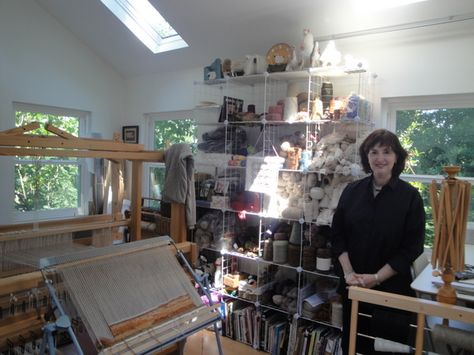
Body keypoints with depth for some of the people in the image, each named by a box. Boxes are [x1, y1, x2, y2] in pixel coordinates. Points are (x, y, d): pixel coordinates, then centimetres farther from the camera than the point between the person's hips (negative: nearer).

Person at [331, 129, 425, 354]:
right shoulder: (352, 191, 0)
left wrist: (377, 278, -15)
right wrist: (348, 272, -9)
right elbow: (337, 234, 2)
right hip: (353, 285, 3)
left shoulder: (410, 196, -8)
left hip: (392, 287, -2)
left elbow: (412, 247, -9)